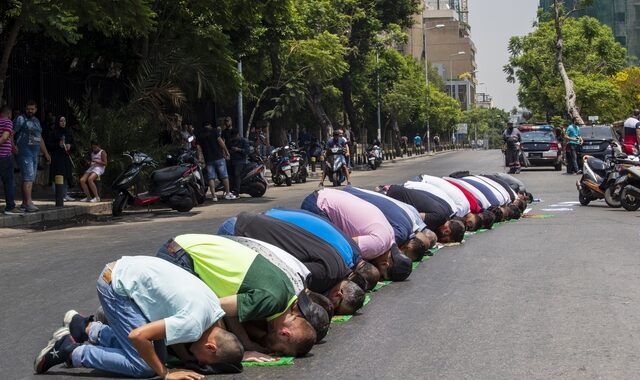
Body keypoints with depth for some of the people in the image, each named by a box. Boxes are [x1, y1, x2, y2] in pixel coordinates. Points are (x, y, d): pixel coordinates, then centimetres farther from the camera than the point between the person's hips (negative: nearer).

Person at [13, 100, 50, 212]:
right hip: (24, 152, -8)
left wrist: (46, 153, 29)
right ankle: (28, 203, -20)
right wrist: (13, 146, -27)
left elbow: (40, 139, 28)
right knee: (28, 177, -15)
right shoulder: (20, 119, -3)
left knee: (31, 178, 8)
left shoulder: (36, 121, 20)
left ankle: (24, 203, 12)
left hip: (34, 153, 8)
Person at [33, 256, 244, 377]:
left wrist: (187, 356, -8)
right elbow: (138, 335, -29)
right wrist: (166, 373, -19)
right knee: (143, 365, -13)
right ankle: (71, 351, 0)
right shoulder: (194, 324, -28)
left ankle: (86, 328, 22)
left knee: (153, 352, 10)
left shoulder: (214, 308, -2)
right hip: (116, 286, -9)